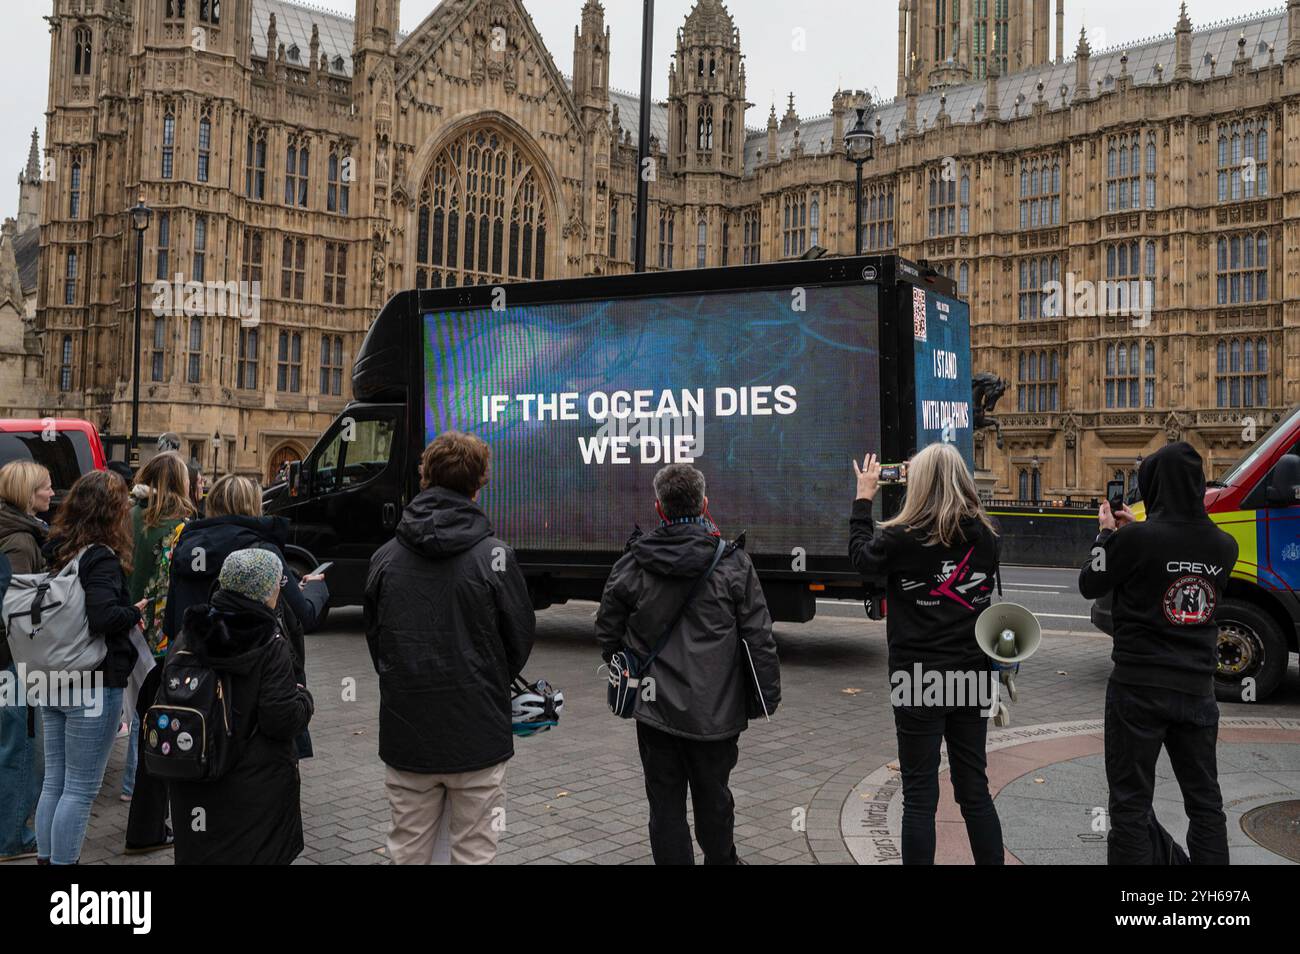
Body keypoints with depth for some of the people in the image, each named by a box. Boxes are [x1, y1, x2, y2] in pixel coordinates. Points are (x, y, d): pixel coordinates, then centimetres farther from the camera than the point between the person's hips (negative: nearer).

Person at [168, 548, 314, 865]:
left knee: (198, 854, 17)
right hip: (257, 788, -5)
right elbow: (282, 721, -19)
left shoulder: (188, 636, 0)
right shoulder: (271, 647, -17)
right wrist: (303, 697, 0)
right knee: (257, 854, 5)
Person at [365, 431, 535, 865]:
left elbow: (374, 639, 9)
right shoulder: (494, 555, -11)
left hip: (406, 733, 3)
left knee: (407, 851, 16)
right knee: (473, 853, 8)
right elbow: (520, 639, -3)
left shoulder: (385, 557, 0)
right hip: (477, 735, -3)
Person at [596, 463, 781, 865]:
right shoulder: (734, 564, -7)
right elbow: (759, 639, -6)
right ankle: (720, 860, 36)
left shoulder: (632, 565, -4)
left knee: (666, 807, 9)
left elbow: (607, 634, 5)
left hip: (655, 711, 0)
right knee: (713, 799, 18)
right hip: (716, 712, 0)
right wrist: (769, 695, 3)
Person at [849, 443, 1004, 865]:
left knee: (920, 795, 5)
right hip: (972, 677, 4)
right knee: (974, 788, 16)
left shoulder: (901, 539, -15)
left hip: (919, 681, -4)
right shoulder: (984, 536, -4)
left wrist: (864, 498, 14)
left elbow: (861, 556, 5)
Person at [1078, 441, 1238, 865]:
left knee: (1131, 802, 3)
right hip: (1197, 688, 5)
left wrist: (1108, 533, 8)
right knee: (1205, 800, 16)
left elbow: (1089, 585, -5)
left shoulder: (1135, 539, -18)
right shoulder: (1224, 546, 0)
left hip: (1139, 688, -5)